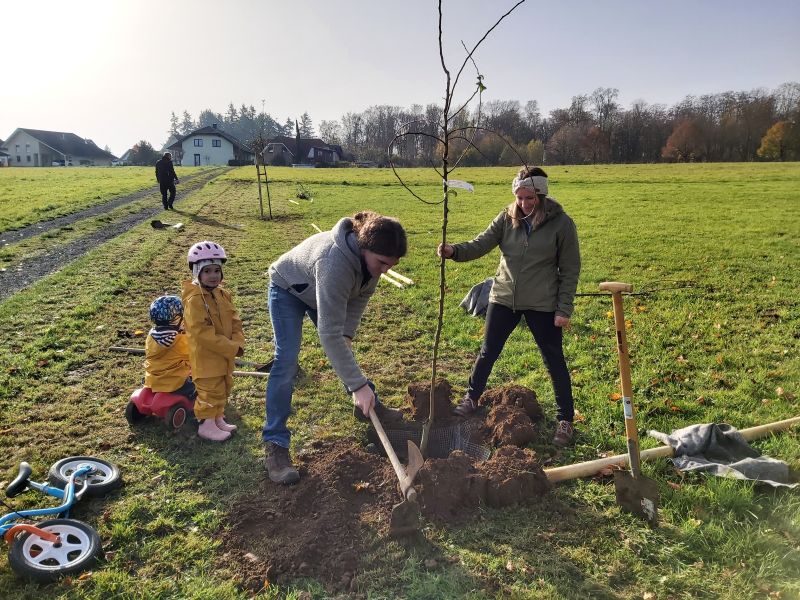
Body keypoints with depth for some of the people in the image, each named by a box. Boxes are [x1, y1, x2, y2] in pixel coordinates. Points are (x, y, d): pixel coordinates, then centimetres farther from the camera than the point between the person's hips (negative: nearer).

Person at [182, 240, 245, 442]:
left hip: (226, 355, 8)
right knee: (210, 391, 2)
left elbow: (235, 321, 8)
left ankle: (218, 419, 35)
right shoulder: (194, 300, -21)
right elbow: (203, 333, -25)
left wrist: (238, 343, -10)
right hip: (206, 357, -8)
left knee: (223, 389, 20)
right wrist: (231, 348, -22)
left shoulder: (223, 295, 5)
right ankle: (206, 425, 17)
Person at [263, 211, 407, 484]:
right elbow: (329, 333, -46)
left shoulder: (372, 255, -24)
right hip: (288, 288, -7)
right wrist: (358, 385, -44)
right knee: (287, 358, -16)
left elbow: (361, 296, -6)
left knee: (344, 348, 13)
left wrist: (348, 333, -17)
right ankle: (275, 444, -9)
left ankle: (367, 405, 32)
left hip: (322, 291, 7)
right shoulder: (335, 263, -47)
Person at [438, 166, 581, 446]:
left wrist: (564, 309, -10)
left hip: (542, 305, -3)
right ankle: (471, 399, 35)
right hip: (504, 298, 3)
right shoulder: (507, 218, -3)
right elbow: (481, 244, -10)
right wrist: (455, 250, -30)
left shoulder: (561, 223, -11)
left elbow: (570, 270, -7)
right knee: (487, 352, 13)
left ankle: (565, 420, 24)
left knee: (554, 361, 8)